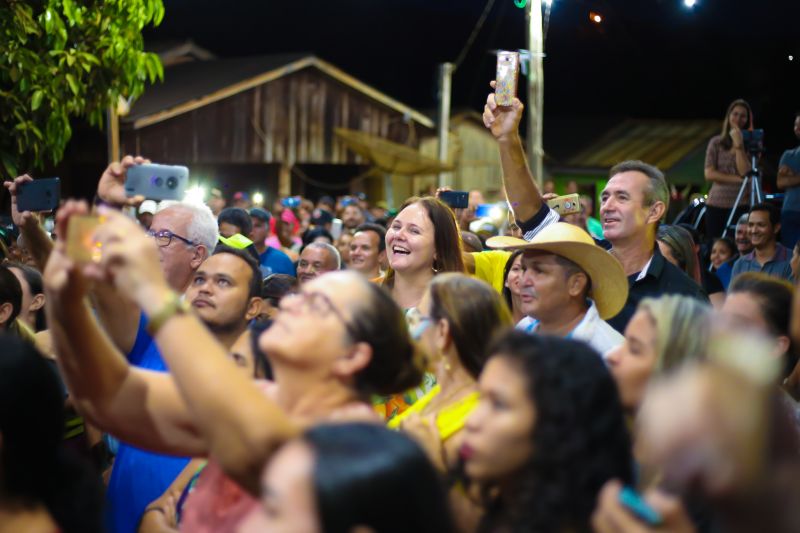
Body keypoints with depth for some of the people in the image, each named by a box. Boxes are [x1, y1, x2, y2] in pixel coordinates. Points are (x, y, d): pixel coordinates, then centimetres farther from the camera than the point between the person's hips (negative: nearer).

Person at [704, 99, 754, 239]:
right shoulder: (716, 142, 8)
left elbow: (746, 172, -11)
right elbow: (709, 174, -1)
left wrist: (739, 144, -11)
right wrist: (738, 179, -8)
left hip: (741, 205, -2)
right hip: (716, 203, 2)